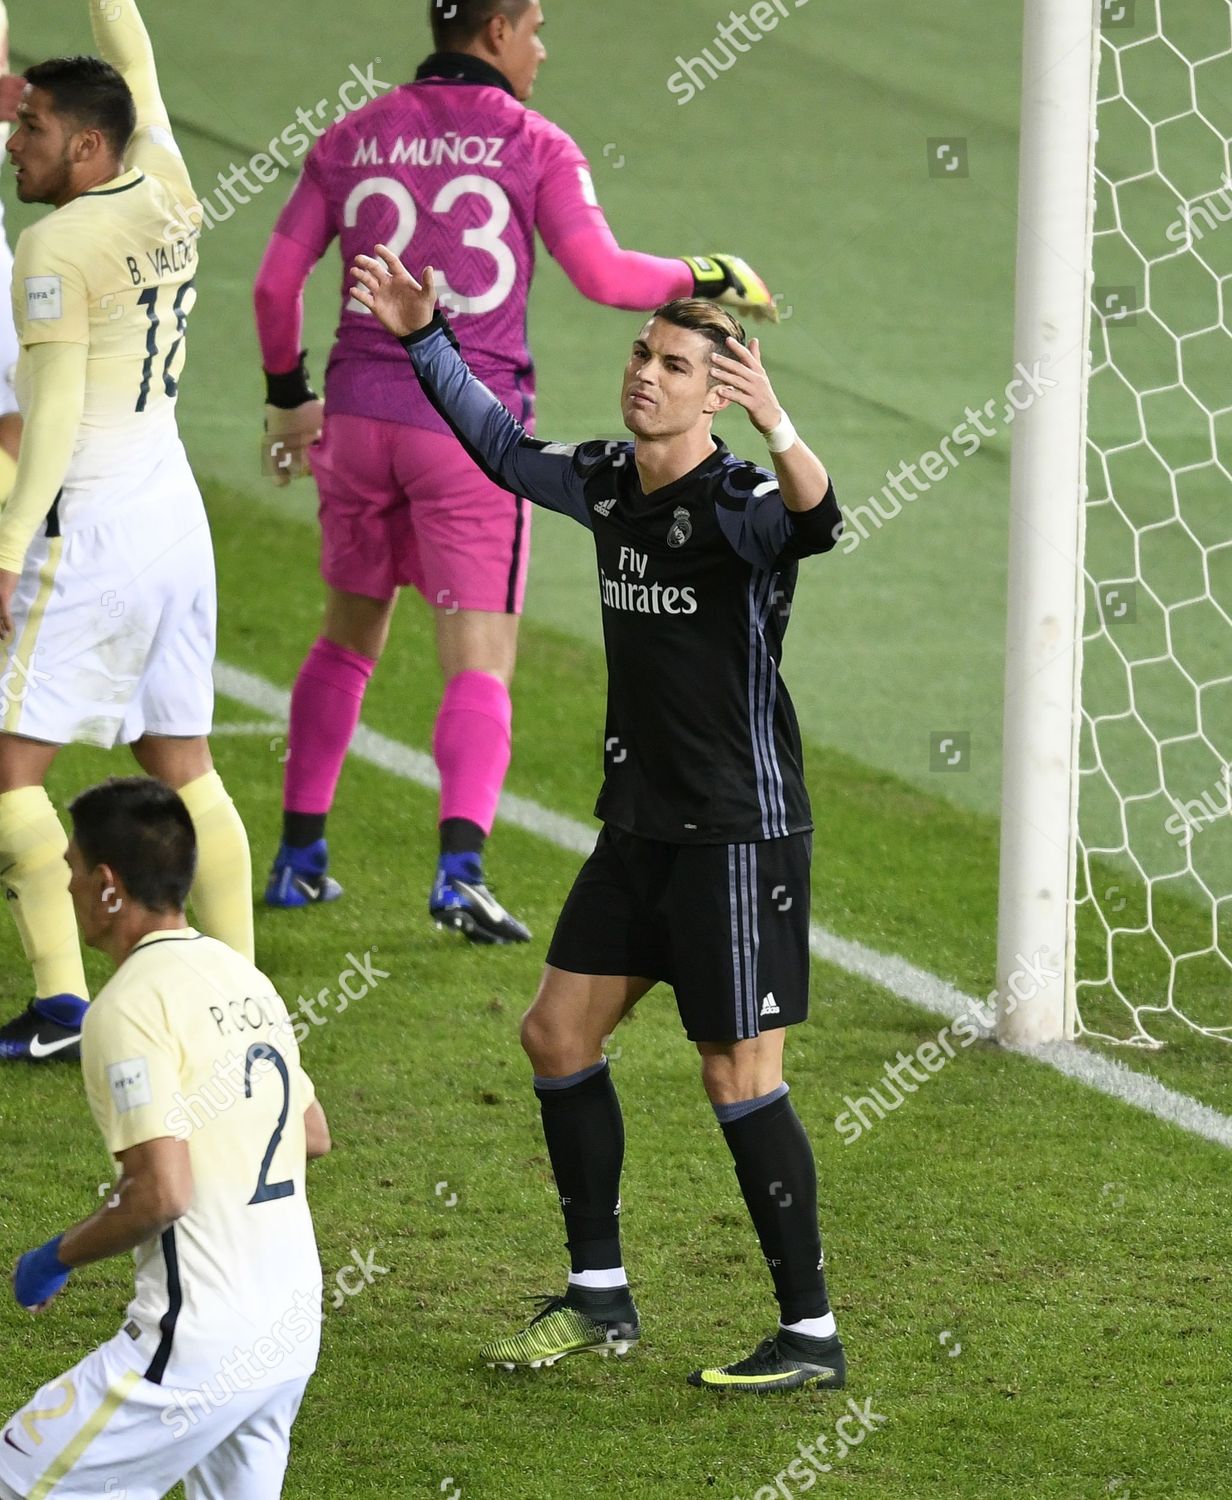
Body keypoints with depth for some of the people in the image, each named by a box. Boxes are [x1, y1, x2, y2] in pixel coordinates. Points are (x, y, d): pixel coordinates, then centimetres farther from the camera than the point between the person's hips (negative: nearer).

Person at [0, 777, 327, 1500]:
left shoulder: (131, 1007, -15)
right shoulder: (242, 978, 12)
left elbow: (162, 1194, -21)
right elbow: (314, 1134, 24)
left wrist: (61, 1256, -6)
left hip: (201, 1346, -8)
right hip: (291, 1328, 8)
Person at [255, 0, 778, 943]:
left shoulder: (353, 141, 6)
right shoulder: (535, 147, -5)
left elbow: (278, 280, 7)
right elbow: (603, 276, -13)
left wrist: (288, 396, 20)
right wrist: (711, 280, 2)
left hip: (361, 414, 4)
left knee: (351, 636, 21)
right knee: (480, 661, -2)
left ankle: (299, 857, 25)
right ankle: (460, 870, -21)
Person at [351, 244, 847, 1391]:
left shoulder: (737, 505, -18)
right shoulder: (608, 486, 5)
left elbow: (812, 519, -41)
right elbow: (506, 448, 23)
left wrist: (775, 426, -59)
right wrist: (422, 339, 18)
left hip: (738, 833, -9)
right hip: (641, 823, 9)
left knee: (740, 1081, -6)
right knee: (558, 1035, 12)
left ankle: (812, 1336, 4)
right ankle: (598, 1297, 25)